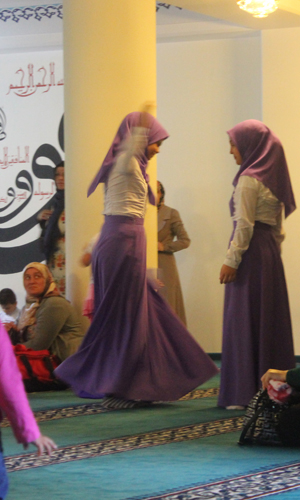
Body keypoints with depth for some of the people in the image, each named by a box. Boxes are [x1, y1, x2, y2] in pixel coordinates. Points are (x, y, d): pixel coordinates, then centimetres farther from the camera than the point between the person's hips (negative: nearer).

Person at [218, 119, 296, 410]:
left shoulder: (249, 179, -12)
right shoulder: (272, 177, 14)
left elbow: (244, 224, -17)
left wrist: (231, 260, -16)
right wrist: (273, 251, 19)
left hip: (251, 254, -9)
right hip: (270, 253, 9)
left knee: (245, 320, -5)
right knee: (270, 319, 11)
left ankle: (246, 393, -4)